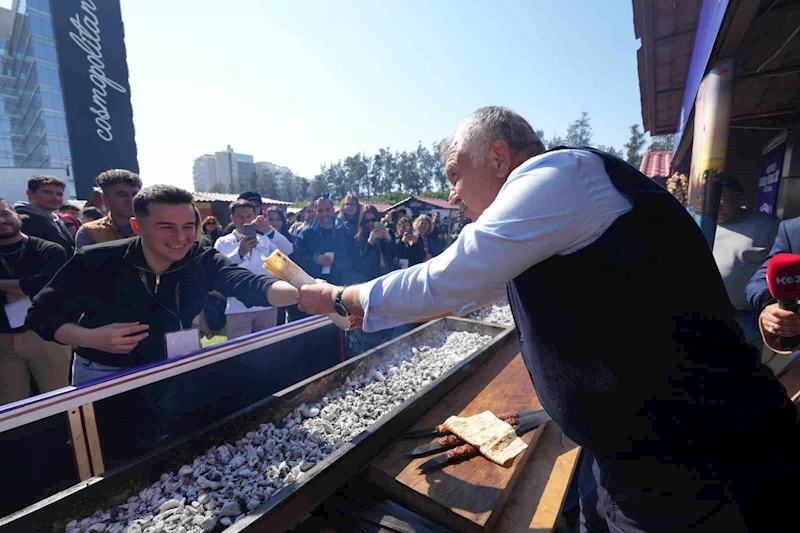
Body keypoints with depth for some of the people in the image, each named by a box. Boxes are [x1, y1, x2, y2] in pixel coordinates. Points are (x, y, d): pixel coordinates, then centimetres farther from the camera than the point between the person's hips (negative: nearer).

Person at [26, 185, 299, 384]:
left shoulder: (204, 262, -19)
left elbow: (250, 285, -37)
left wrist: (303, 292, -58)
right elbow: (41, 314, -9)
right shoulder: (96, 261, -20)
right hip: (102, 375, -1)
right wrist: (90, 338, -30)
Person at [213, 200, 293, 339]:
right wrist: (239, 252, -30)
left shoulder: (265, 239, 9)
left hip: (267, 306, 2)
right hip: (238, 309, -2)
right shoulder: (223, 242, 4)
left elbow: (288, 250, -9)